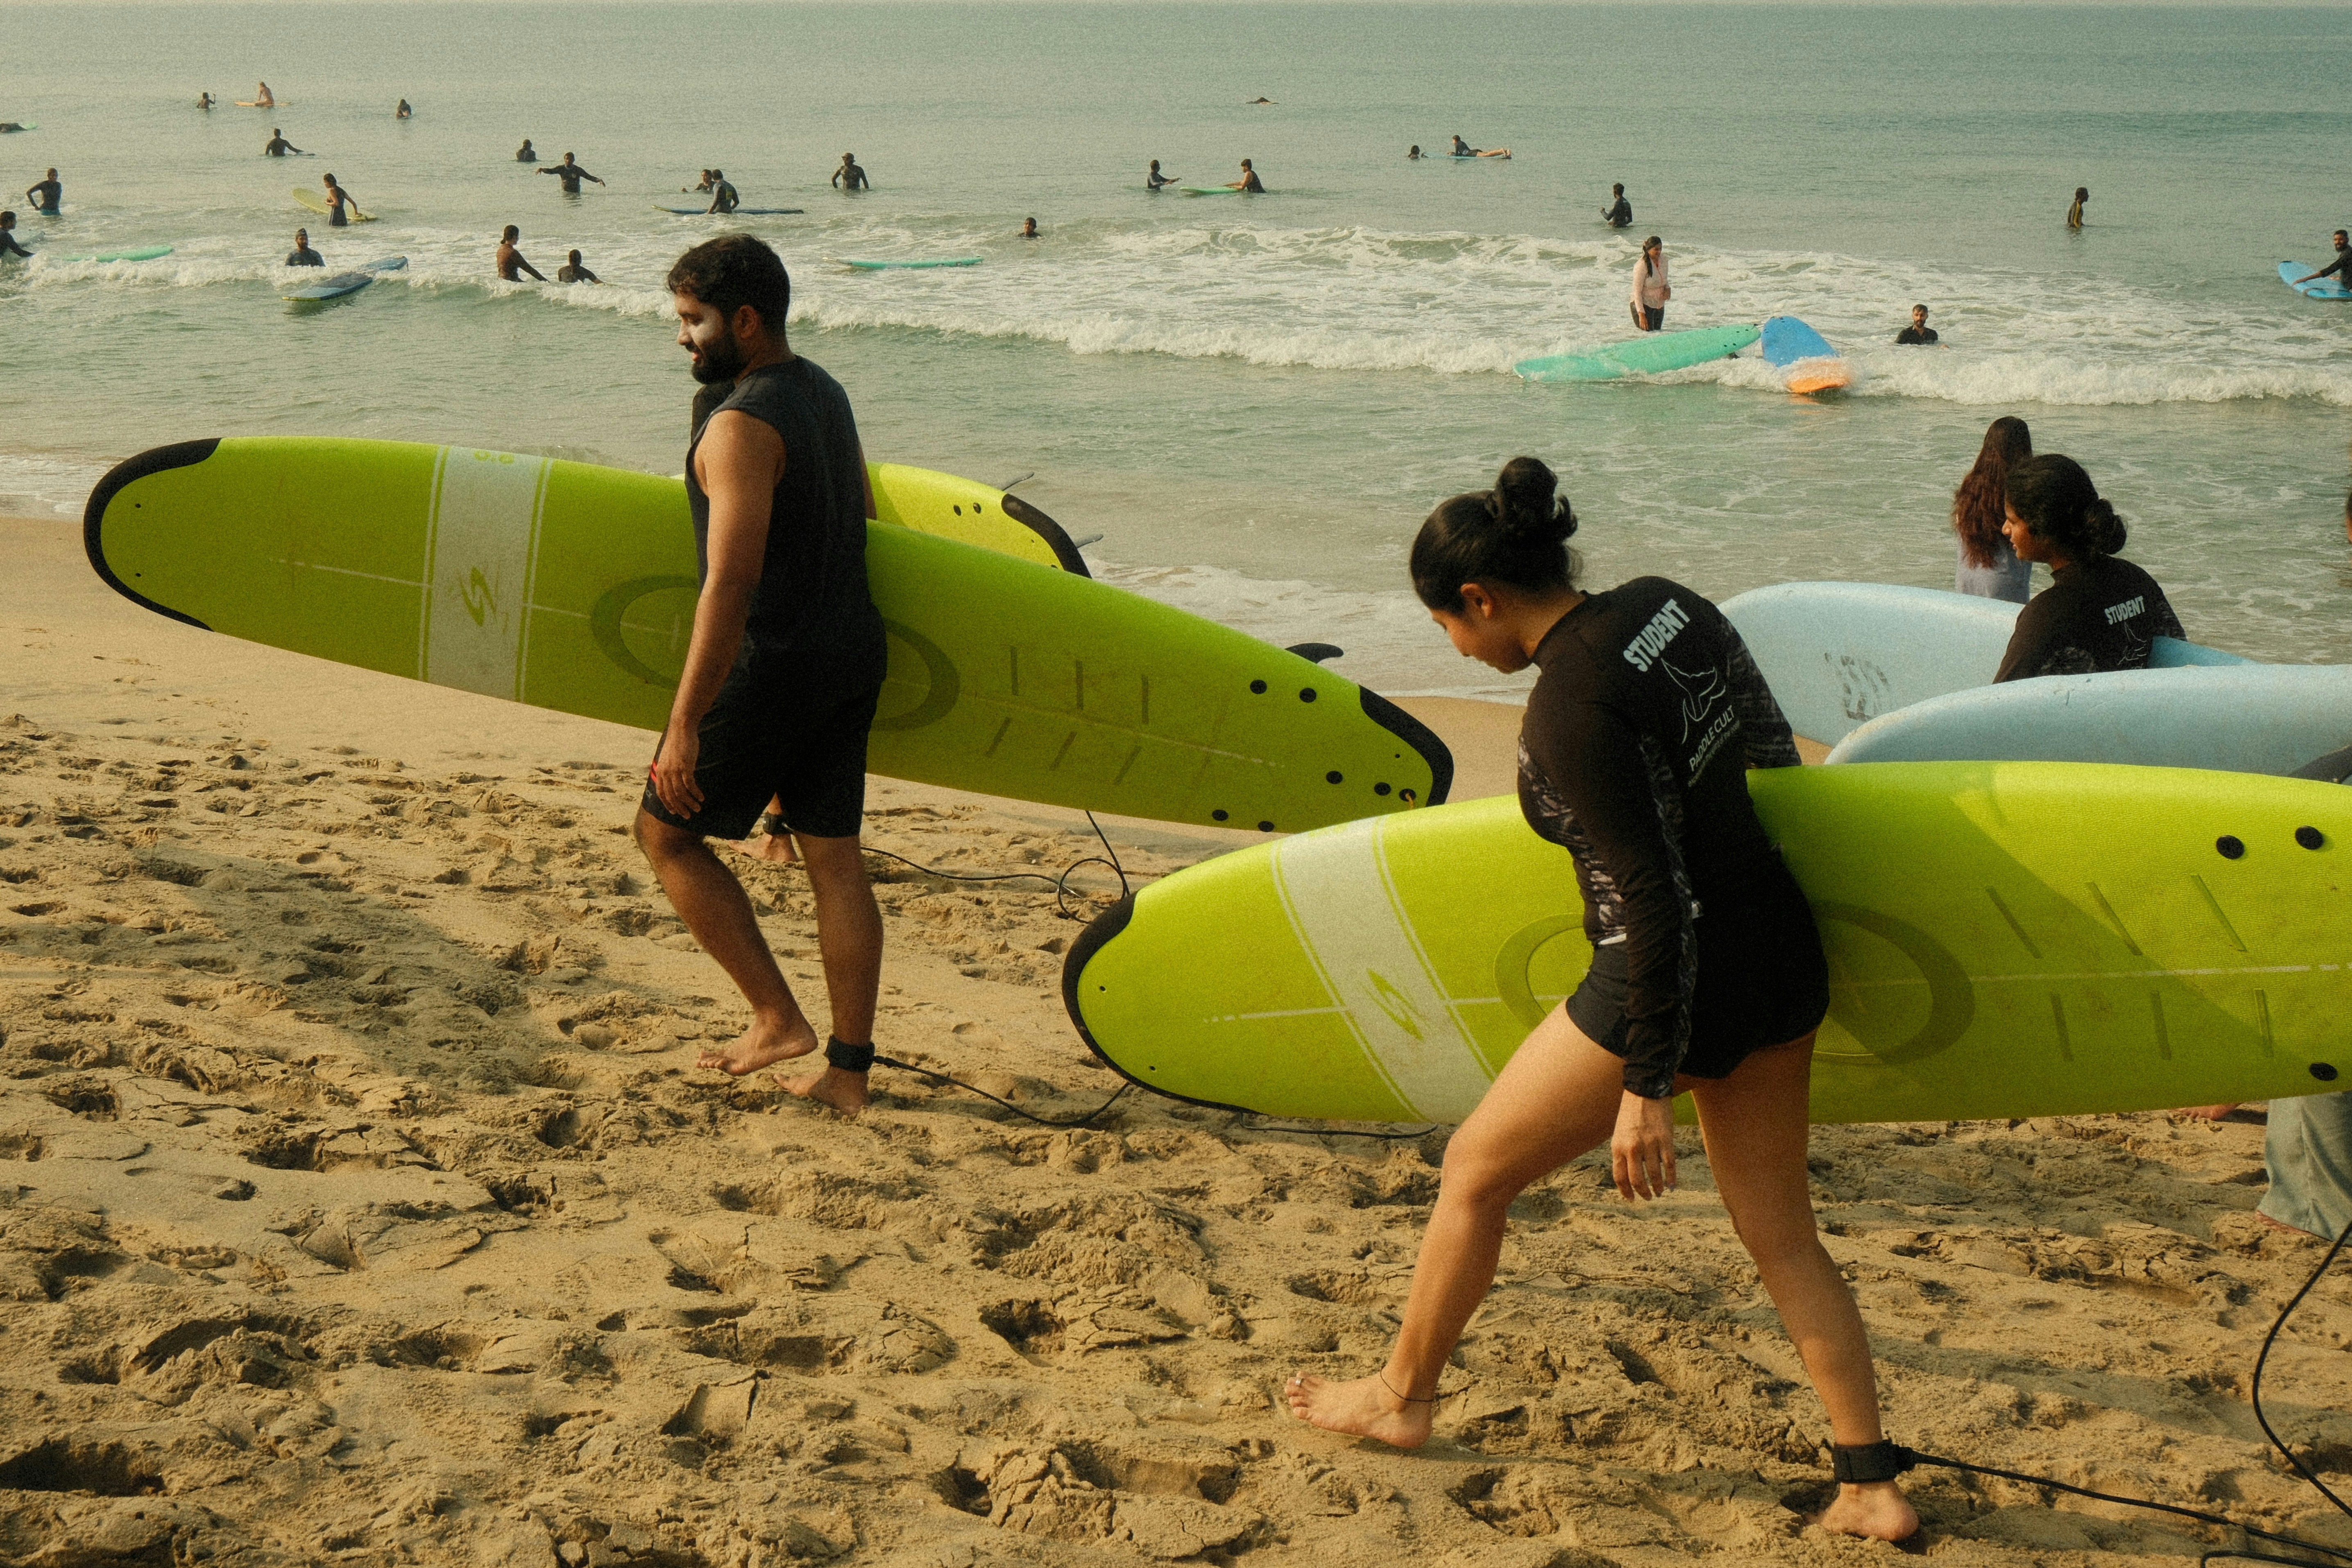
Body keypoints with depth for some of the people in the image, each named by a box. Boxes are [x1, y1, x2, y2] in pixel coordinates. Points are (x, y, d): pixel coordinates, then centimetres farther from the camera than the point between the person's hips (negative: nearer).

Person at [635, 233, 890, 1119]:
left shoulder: (741, 425, -18)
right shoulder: (825, 394, 11)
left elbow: (731, 585, -24)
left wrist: (684, 726, -23)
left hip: (774, 669, -9)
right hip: (851, 655, 9)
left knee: (666, 832, 8)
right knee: (835, 861, 10)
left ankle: (777, 1017, 5)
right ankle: (847, 1072, 12)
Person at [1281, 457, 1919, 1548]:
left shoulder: (1568, 710, -24)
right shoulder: (1668, 605, 0)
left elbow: (1653, 903, -25)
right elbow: (1771, 751, 11)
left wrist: (1646, 1088, -18)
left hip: (1676, 984, -8)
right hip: (1782, 962, 8)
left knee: (1474, 1171, 14)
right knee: (1781, 1235, 17)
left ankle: (1401, 1398, 31)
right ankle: (1872, 1485, 16)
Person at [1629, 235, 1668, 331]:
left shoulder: (1663, 260, -1)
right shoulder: (1641, 266, -21)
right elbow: (1637, 292, -19)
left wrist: (1668, 289, -7)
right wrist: (1641, 315, -25)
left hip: (1659, 305, 7)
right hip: (1644, 305, -7)